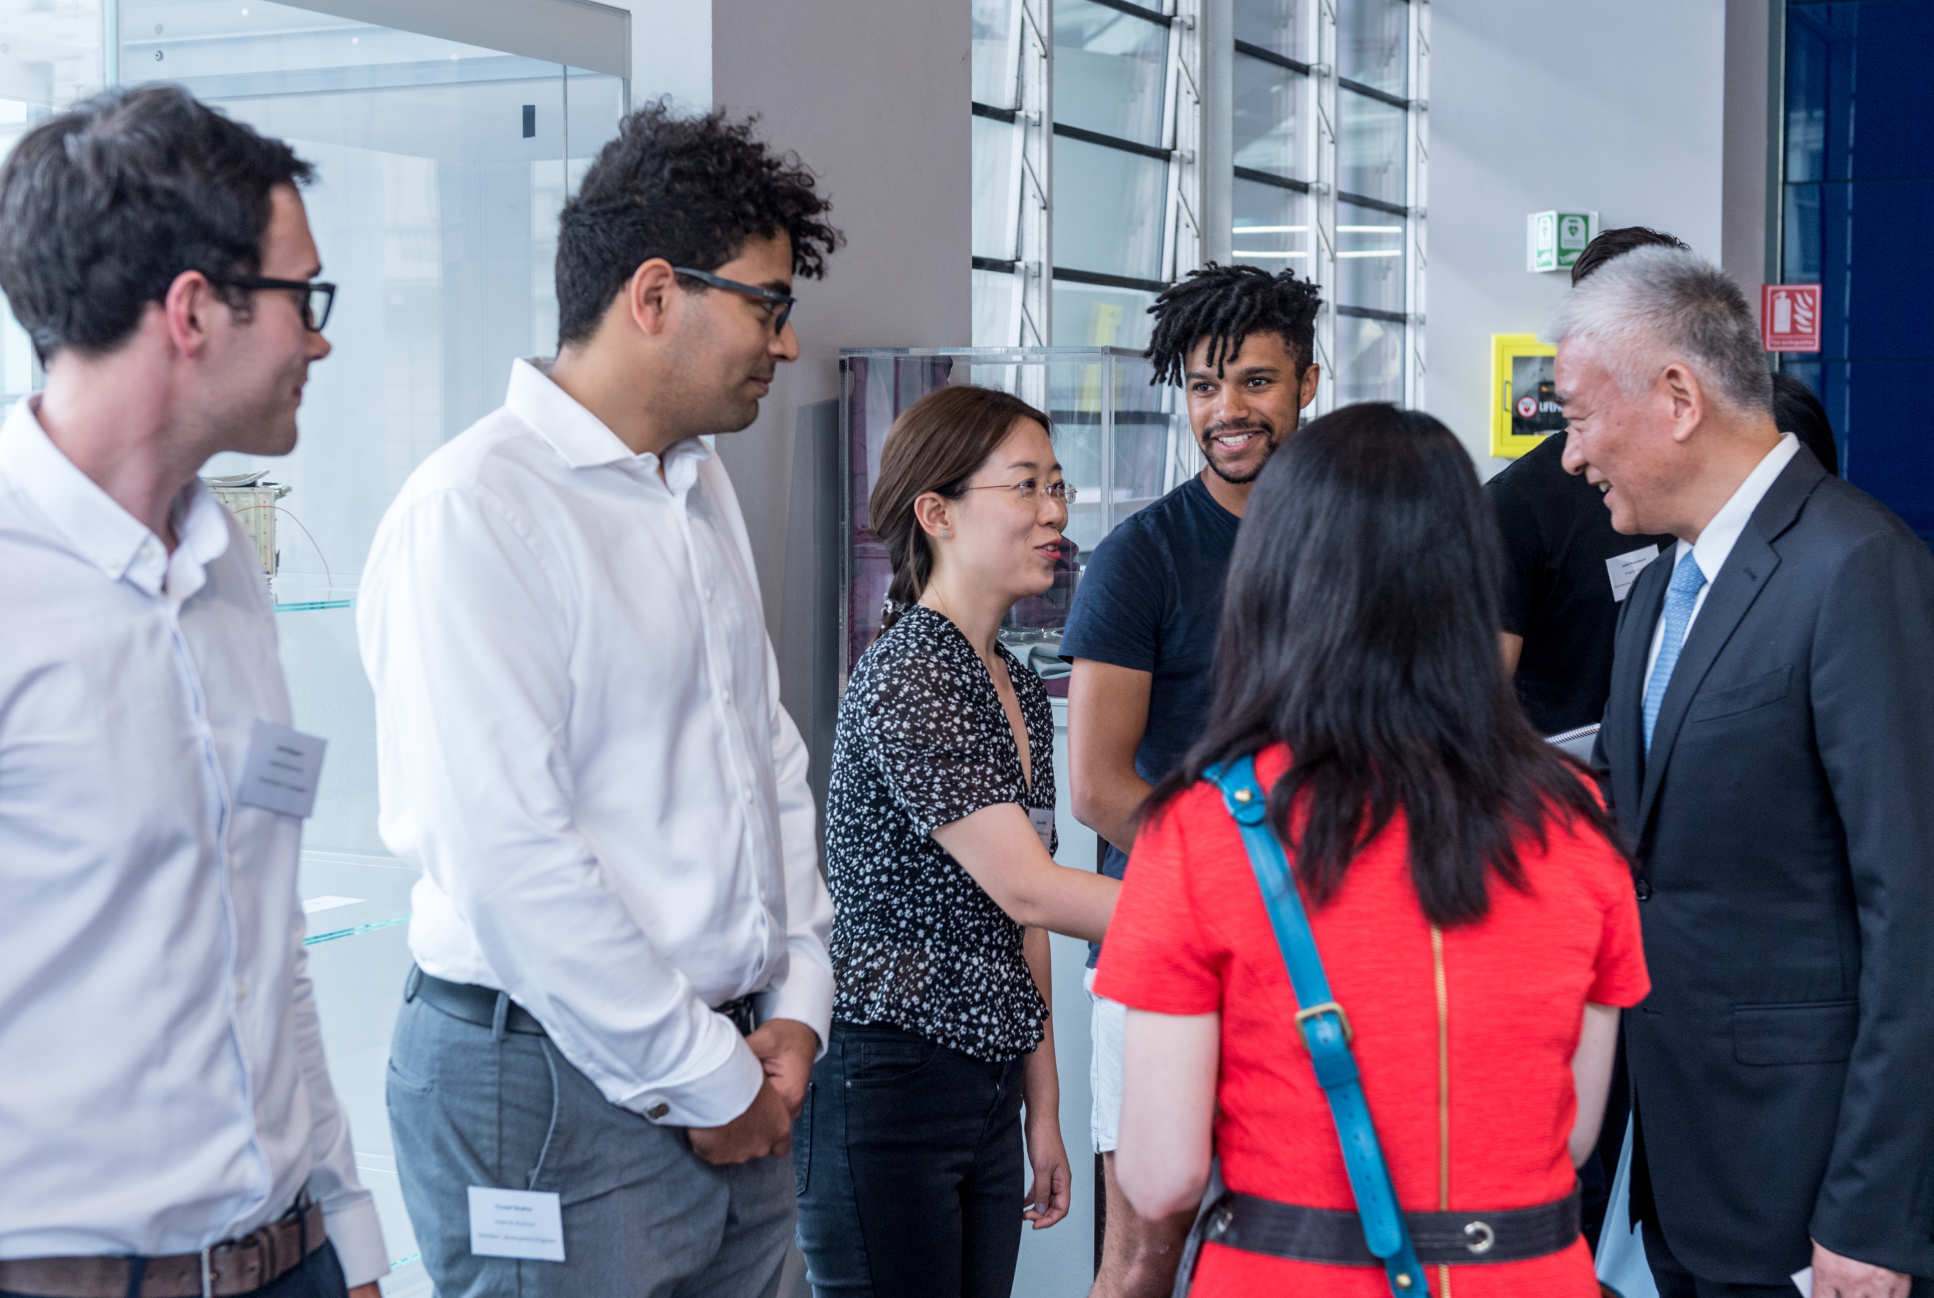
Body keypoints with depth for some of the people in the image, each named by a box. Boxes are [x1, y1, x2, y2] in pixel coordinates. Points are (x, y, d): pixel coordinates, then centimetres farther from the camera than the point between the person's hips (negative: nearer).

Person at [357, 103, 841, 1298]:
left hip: (732, 1072, 8)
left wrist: (795, 1003, 6)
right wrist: (703, 1080, -13)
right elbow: (508, 857, -20)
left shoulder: (705, 491, 12)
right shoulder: (476, 512, -15)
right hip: (556, 1086, -7)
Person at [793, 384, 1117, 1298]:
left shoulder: (1019, 690, 13)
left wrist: (1043, 1107, 15)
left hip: (988, 1093, 8)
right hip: (885, 1083, -8)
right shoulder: (903, 678, -15)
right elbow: (1024, 887, -21)